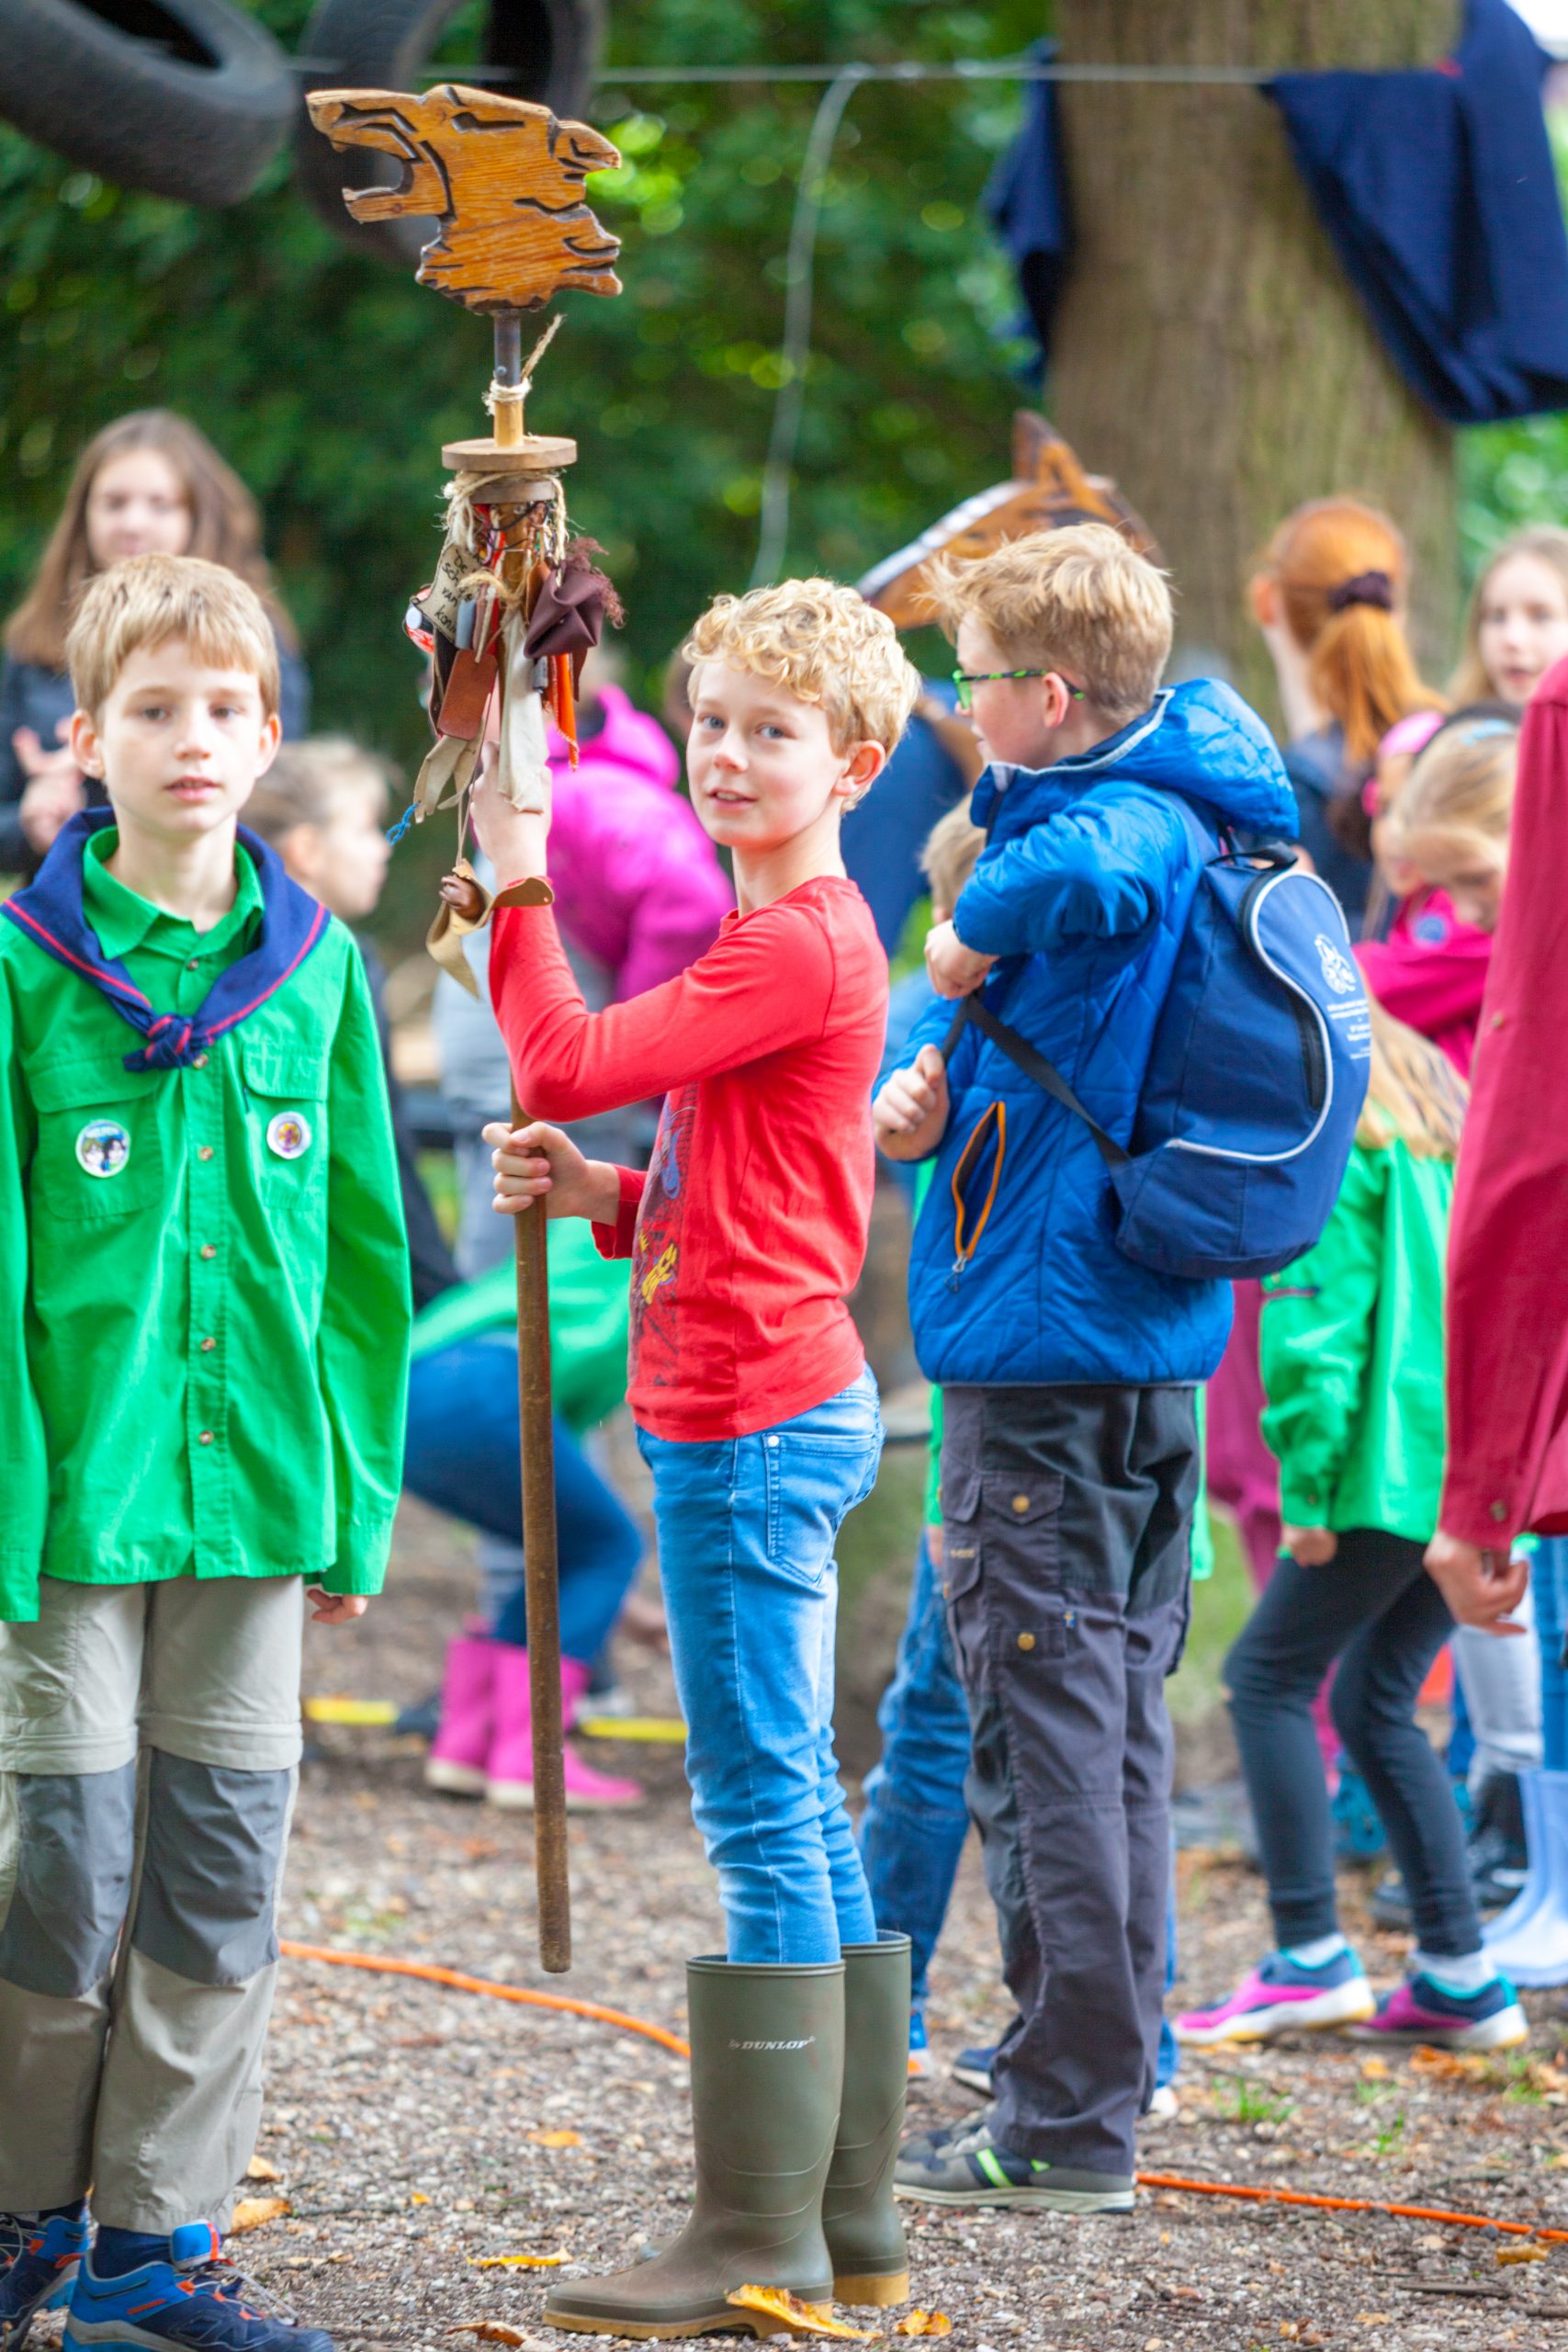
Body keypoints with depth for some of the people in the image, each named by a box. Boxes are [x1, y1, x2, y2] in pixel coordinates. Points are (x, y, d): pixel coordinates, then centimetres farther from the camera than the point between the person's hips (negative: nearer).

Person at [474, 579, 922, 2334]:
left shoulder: (798, 948, -15)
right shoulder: (790, 939, 17)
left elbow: (567, 1065, -20)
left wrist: (516, 883, -8)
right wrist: (597, 1195, 4)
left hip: (753, 1425, -11)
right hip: (757, 1412, 11)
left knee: (763, 1809, -7)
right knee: (798, 1812, 12)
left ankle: (759, 2235, -4)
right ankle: (850, 2218, 18)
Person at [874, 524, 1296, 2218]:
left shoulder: (1123, 826, -17)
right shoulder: (1145, 818, 14)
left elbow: (1087, 877, -43)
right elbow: (961, 992, 16)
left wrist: (972, 933, -23)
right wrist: (920, 1090, -5)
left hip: (1048, 1354, -10)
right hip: (1148, 1353, 10)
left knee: (1046, 1731, -5)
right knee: (1113, 1725, 15)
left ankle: (1069, 2124, -1)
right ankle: (1101, 2087, 24)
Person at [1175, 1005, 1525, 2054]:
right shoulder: (1446, 1112, 18)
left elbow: (1320, 1318, -15)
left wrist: (1307, 1492, -13)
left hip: (1396, 1462, -8)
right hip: (1483, 1472, 8)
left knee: (1269, 1675, 0)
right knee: (1378, 1701, 15)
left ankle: (1312, 1957, -5)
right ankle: (1459, 1976, 11)